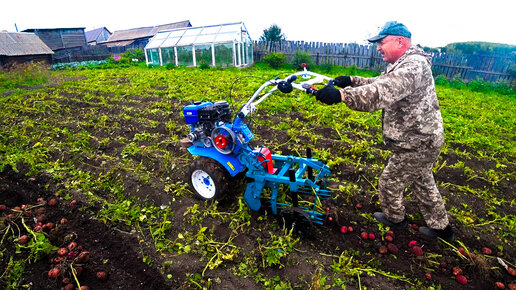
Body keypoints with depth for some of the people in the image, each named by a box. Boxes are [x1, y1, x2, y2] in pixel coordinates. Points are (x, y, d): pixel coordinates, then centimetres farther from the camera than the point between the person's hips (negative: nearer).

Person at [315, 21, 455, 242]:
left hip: (417, 144, -10)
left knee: (389, 183, 9)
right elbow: (379, 83, 17)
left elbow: (383, 92, -43)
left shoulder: (413, 65, -26)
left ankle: (396, 218, 37)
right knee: (423, 183, 24)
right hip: (423, 140, 10)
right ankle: (441, 228, 42)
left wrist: (341, 95, -55)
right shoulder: (403, 64, 10)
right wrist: (352, 81, 0)